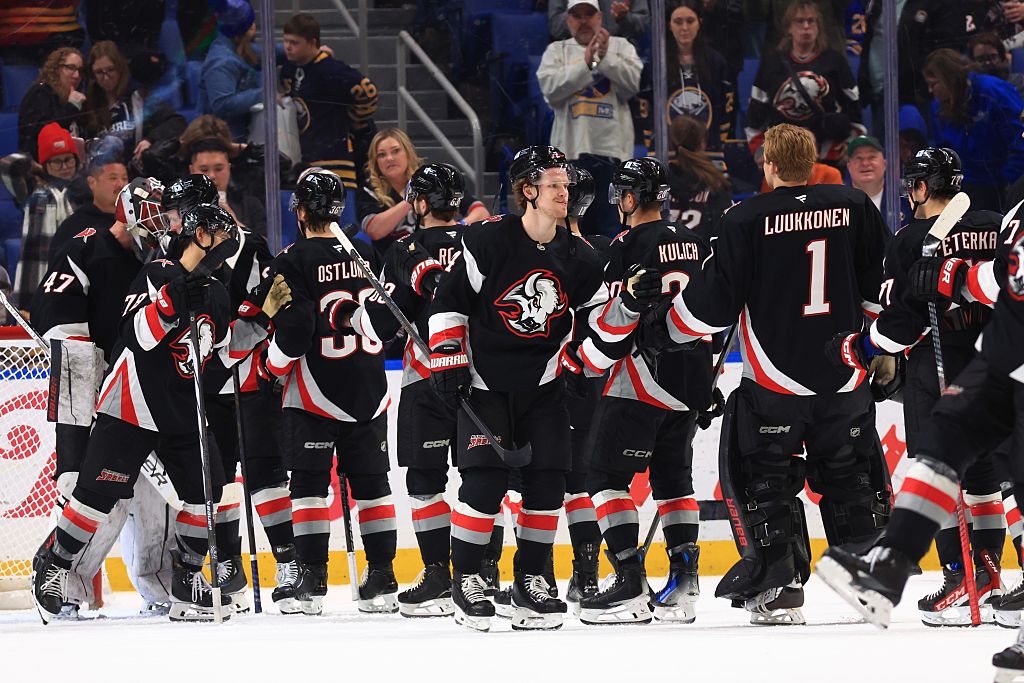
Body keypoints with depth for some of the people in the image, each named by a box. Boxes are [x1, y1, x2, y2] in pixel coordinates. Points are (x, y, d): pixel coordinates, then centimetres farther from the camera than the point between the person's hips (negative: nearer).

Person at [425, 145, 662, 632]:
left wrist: (630, 303, -14)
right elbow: (448, 300, -5)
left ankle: (530, 581, 8)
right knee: (485, 478, -15)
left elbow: (601, 327, 4)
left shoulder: (579, 258, 1)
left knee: (548, 478, -4)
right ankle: (466, 580, -3)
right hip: (484, 381, -4)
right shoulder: (488, 241, -12)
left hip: (542, 386, 4)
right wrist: (447, 360, -10)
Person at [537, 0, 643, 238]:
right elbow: (550, 88, -5)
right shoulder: (557, 51, 12)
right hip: (571, 147, 0)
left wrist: (606, 57, -12)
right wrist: (586, 64, -12)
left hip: (612, 148, 0)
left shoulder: (620, 47, 12)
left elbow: (635, 82, -3)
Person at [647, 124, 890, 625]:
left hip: (774, 378, -4)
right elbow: (882, 287, 8)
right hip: (844, 377, 4)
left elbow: (716, 300, -10)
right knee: (851, 481, 15)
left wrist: (663, 325, 5)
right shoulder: (855, 208, 1)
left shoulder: (747, 220, -11)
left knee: (766, 482, 8)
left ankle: (780, 586, -2)